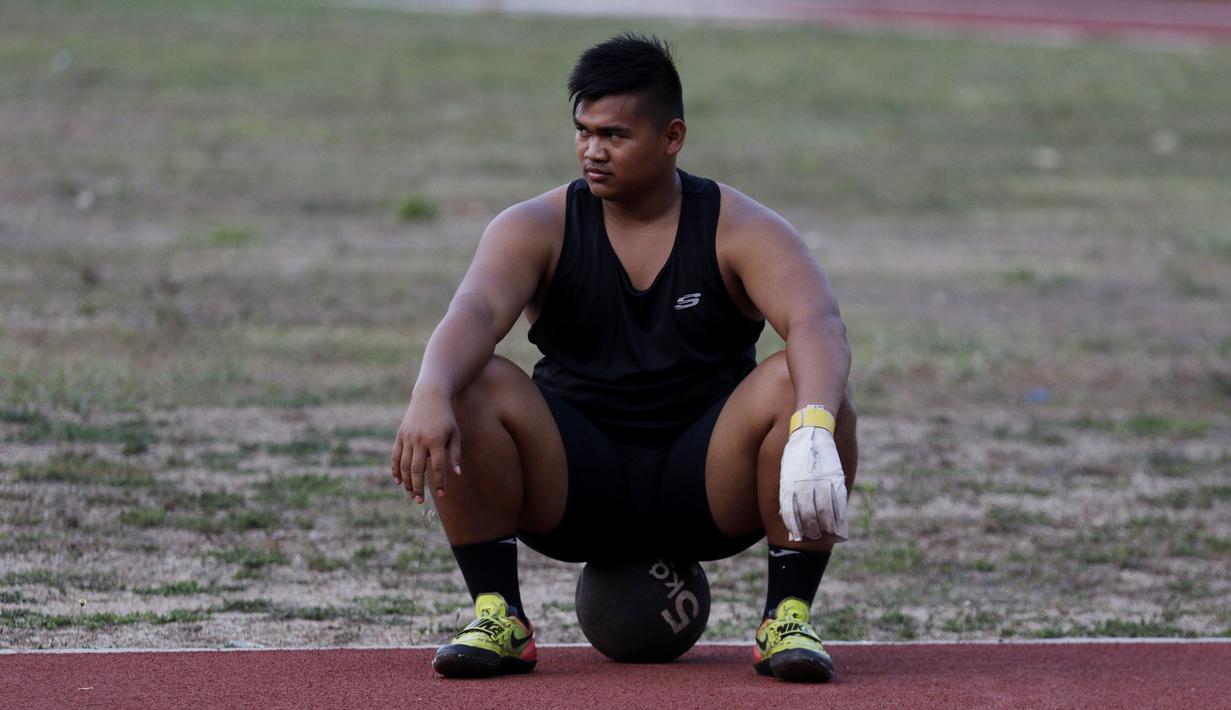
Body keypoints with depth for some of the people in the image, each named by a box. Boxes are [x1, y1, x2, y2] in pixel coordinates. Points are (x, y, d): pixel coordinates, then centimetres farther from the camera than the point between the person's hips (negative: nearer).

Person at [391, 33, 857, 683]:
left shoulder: (742, 231, -6)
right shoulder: (537, 228, -3)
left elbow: (818, 325, -24)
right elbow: (475, 312, -23)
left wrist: (814, 430, -47)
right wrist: (430, 396, -47)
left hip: (708, 490, -1)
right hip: (574, 485, 1)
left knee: (799, 388, -28)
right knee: (471, 388, -26)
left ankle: (790, 618, -18)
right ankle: (498, 617, -16)